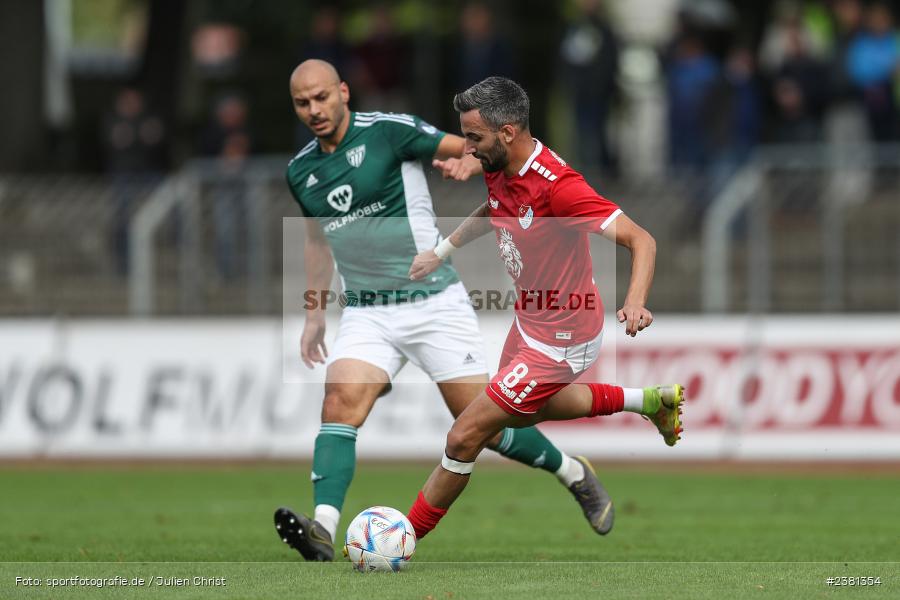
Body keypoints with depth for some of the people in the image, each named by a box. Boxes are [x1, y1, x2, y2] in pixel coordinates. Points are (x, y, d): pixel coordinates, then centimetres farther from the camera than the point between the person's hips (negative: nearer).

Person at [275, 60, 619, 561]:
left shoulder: (388, 131, -9)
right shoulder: (300, 172, 7)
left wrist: (469, 160, -26)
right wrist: (314, 315, 24)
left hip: (433, 303, -4)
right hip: (366, 313, 4)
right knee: (341, 402, -21)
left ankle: (575, 474, 24)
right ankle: (323, 529, -32)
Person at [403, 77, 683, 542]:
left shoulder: (556, 185, -32)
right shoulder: (499, 170, -6)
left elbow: (641, 241, -32)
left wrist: (635, 302, -48)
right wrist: (441, 252, 16)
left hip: (560, 341, -10)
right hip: (529, 321, 10)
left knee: (464, 437, -7)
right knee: (523, 412, 35)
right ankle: (650, 400, 42)